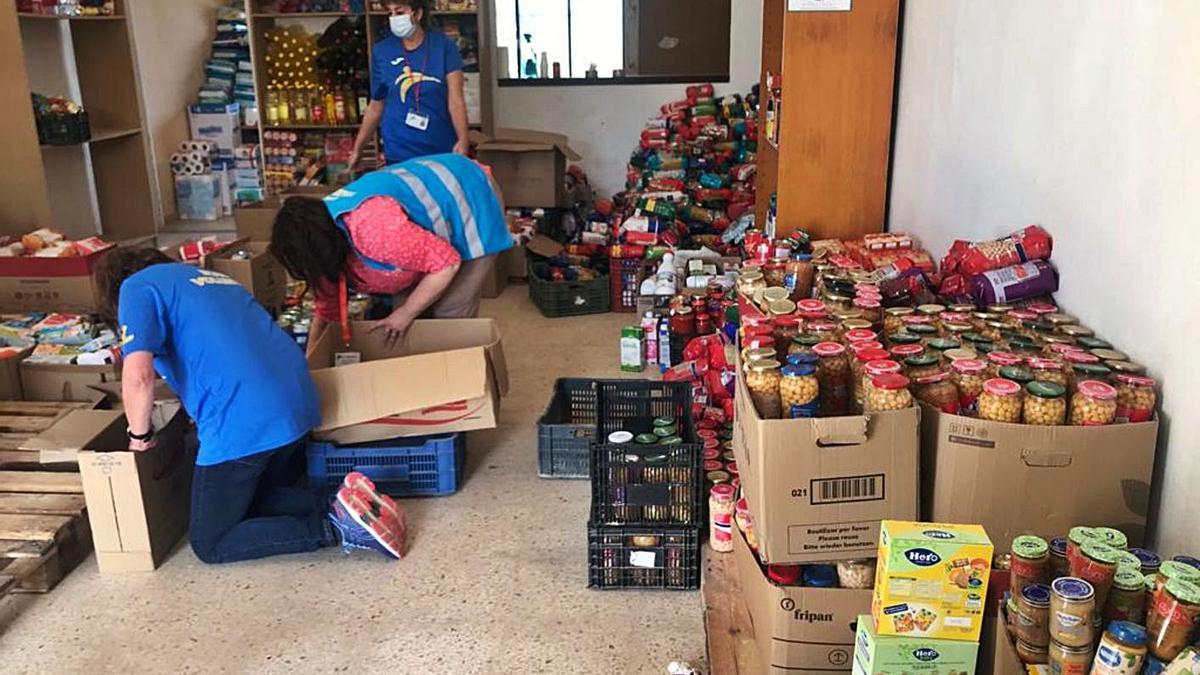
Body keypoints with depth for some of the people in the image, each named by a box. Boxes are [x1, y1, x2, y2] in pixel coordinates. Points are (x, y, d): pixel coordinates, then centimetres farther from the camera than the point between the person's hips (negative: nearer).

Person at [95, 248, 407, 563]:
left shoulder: (137, 287, 4)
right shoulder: (208, 276, 28)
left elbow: (138, 375, -12)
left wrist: (139, 436, 4)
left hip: (243, 424, -8)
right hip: (299, 401, 8)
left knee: (209, 545, 10)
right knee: (264, 499, 29)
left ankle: (335, 529, -9)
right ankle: (347, 509, 1)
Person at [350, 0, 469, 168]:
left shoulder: (444, 46, -4)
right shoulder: (381, 51, 2)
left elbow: (456, 100, -11)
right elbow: (376, 106, 9)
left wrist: (463, 139, -25)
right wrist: (358, 149, 12)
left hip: (442, 152, -1)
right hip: (399, 154, 1)